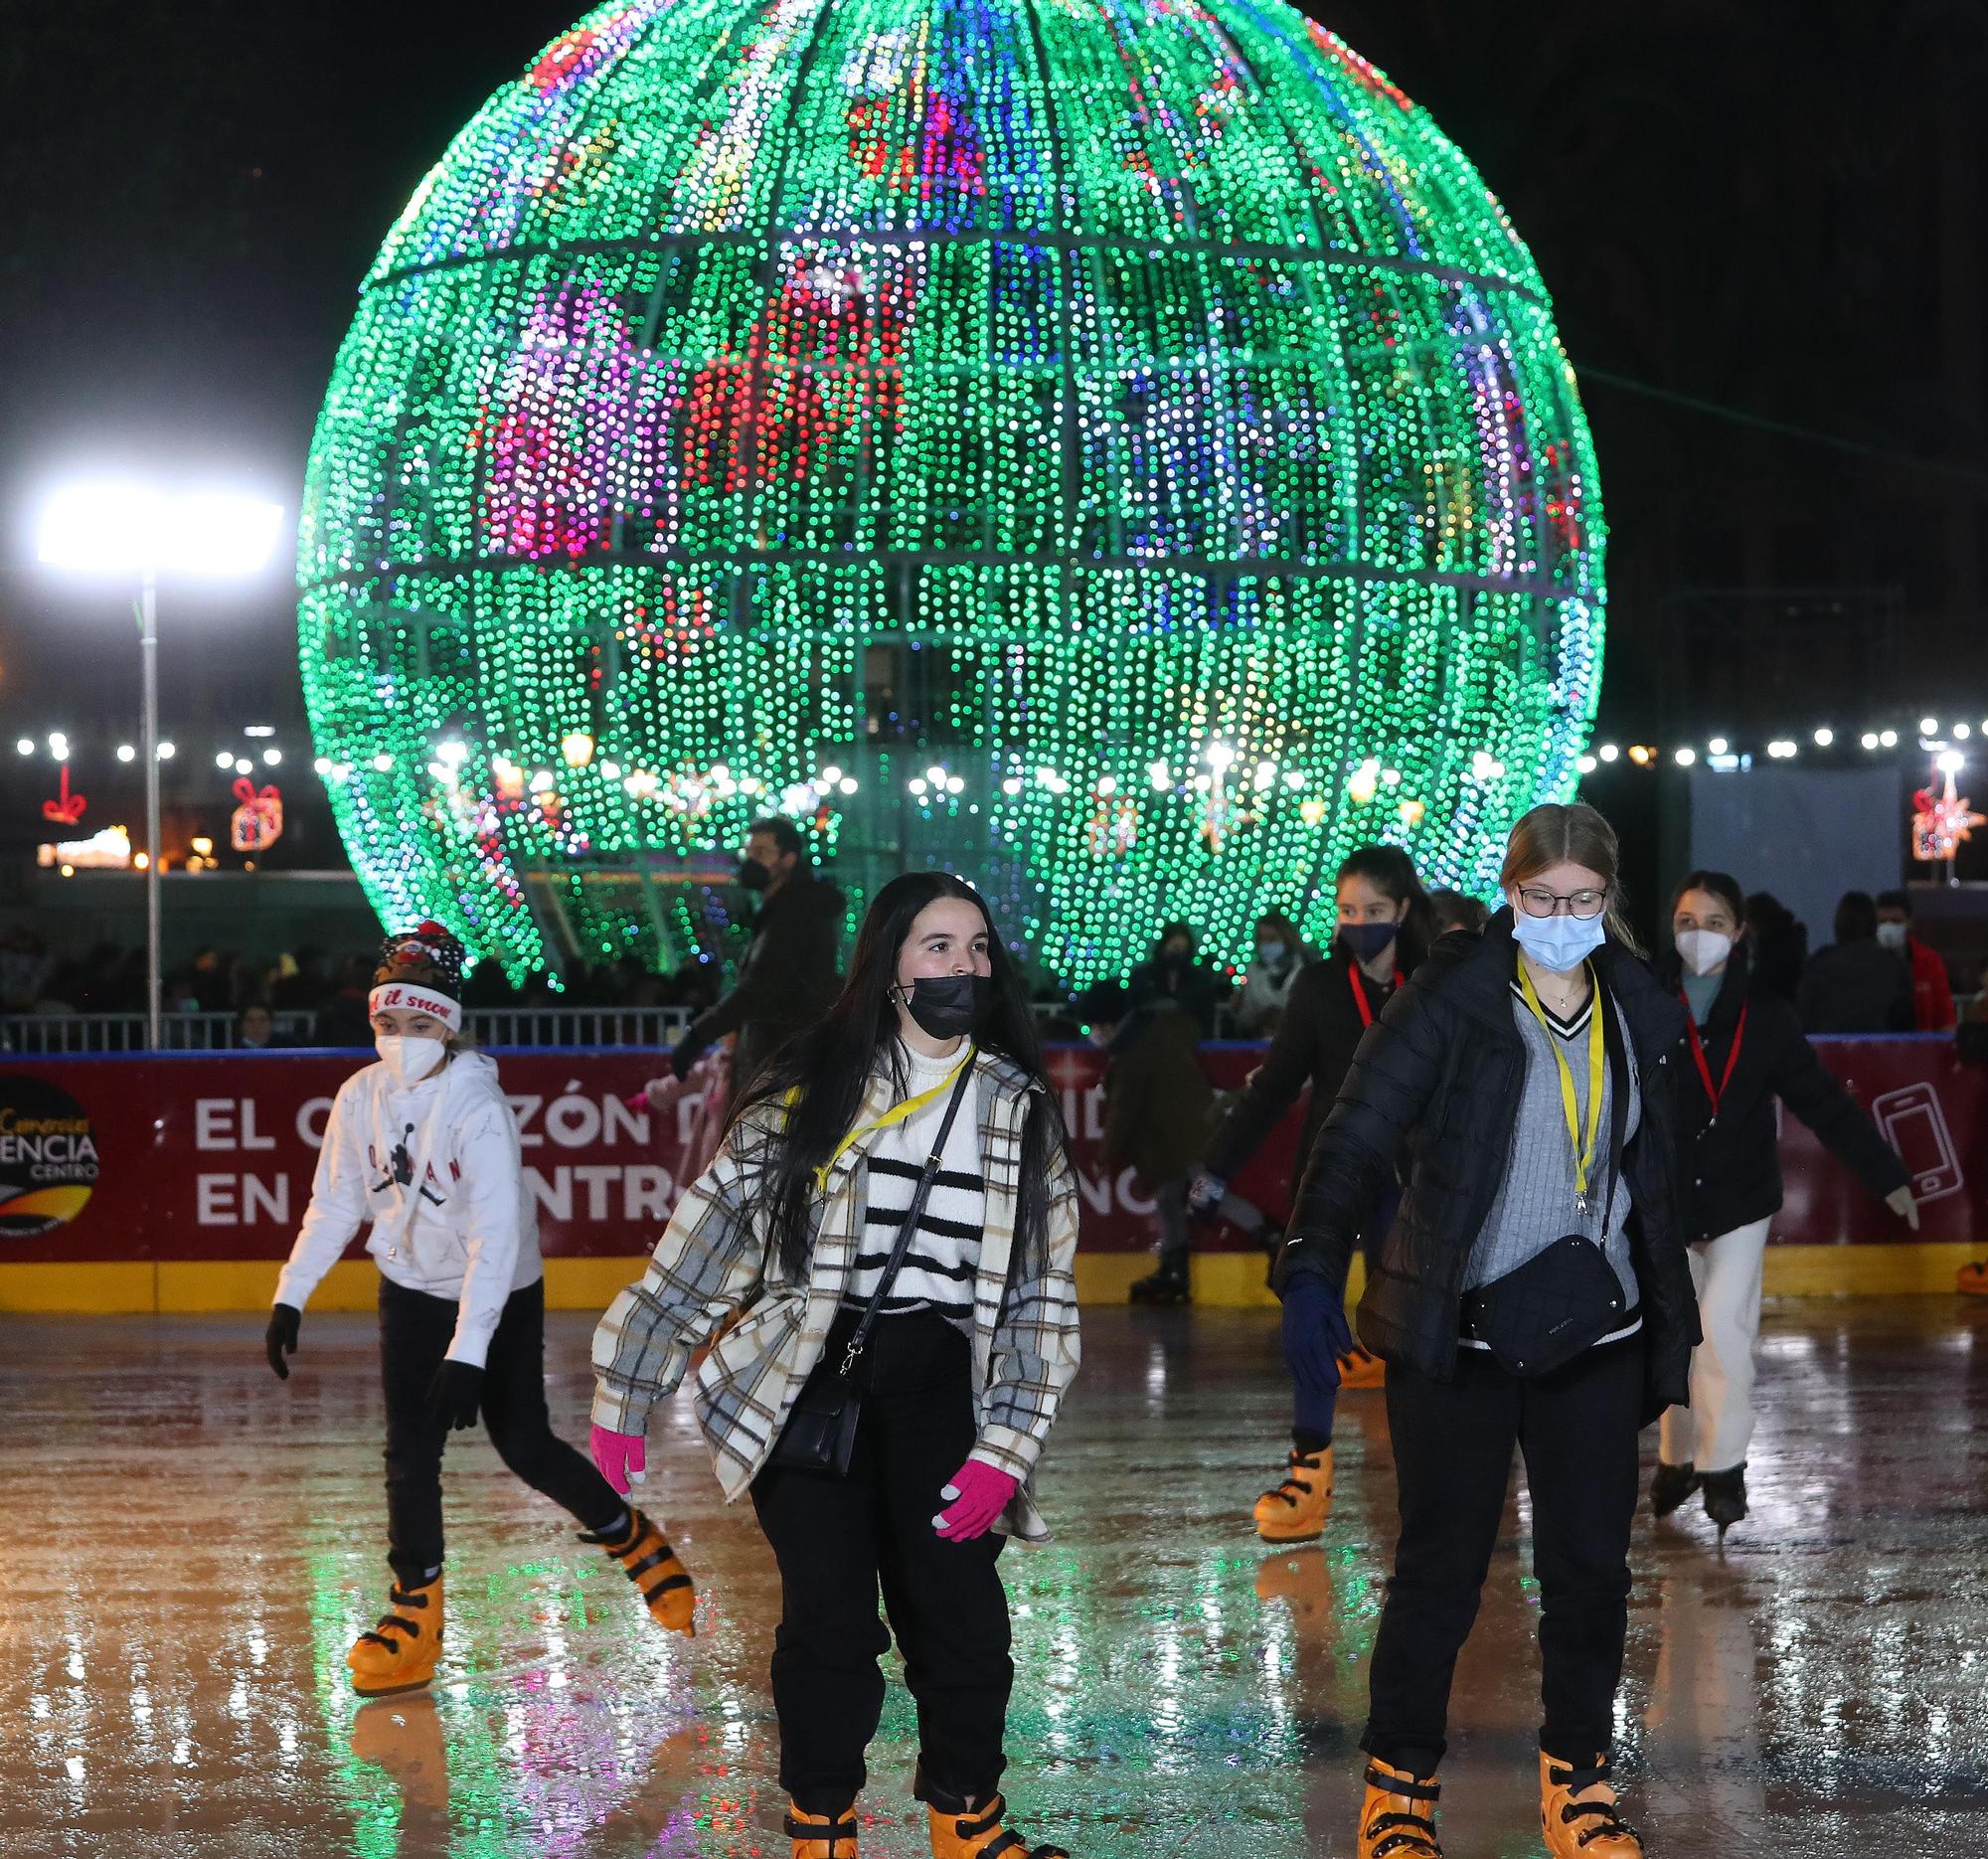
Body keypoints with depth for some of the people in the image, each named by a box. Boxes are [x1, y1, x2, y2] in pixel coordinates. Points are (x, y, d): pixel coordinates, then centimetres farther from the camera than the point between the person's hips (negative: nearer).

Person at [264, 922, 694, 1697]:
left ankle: (634, 1540, 27)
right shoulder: (361, 1097, -10)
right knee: (410, 1449, -7)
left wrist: (467, 1354, -37)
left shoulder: (478, 1108, -28)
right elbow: (335, 1204, 3)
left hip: (502, 1296, -4)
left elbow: (497, 1236, -32)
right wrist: (291, 1297, -2)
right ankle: (415, 1615, 1)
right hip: (413, 1290, 4)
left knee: (525, 1445, 3)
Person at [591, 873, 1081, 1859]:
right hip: (812, 1386, -2)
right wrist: (623, 1394, -1)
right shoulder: (811, 1095, -2)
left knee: (960, 1613, -3)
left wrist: (1005, 1448, -5)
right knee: (829, 1619, -5)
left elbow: (1044, 1296, 6)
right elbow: (703, 1240, 0)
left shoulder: (1022, 1111, 6)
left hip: (941, 1391, 2)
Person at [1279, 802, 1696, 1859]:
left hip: (1592, 1335, 4)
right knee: (1441, 1567, 0)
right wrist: (1313, 1260, -28)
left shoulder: (1640, 1015, 7)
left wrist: (1670, 1335, 16)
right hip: (1459, 1335, -4)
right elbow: (1359, 1132, -14)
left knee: (1591, 1566, 7)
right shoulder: (1453, 999, -8)